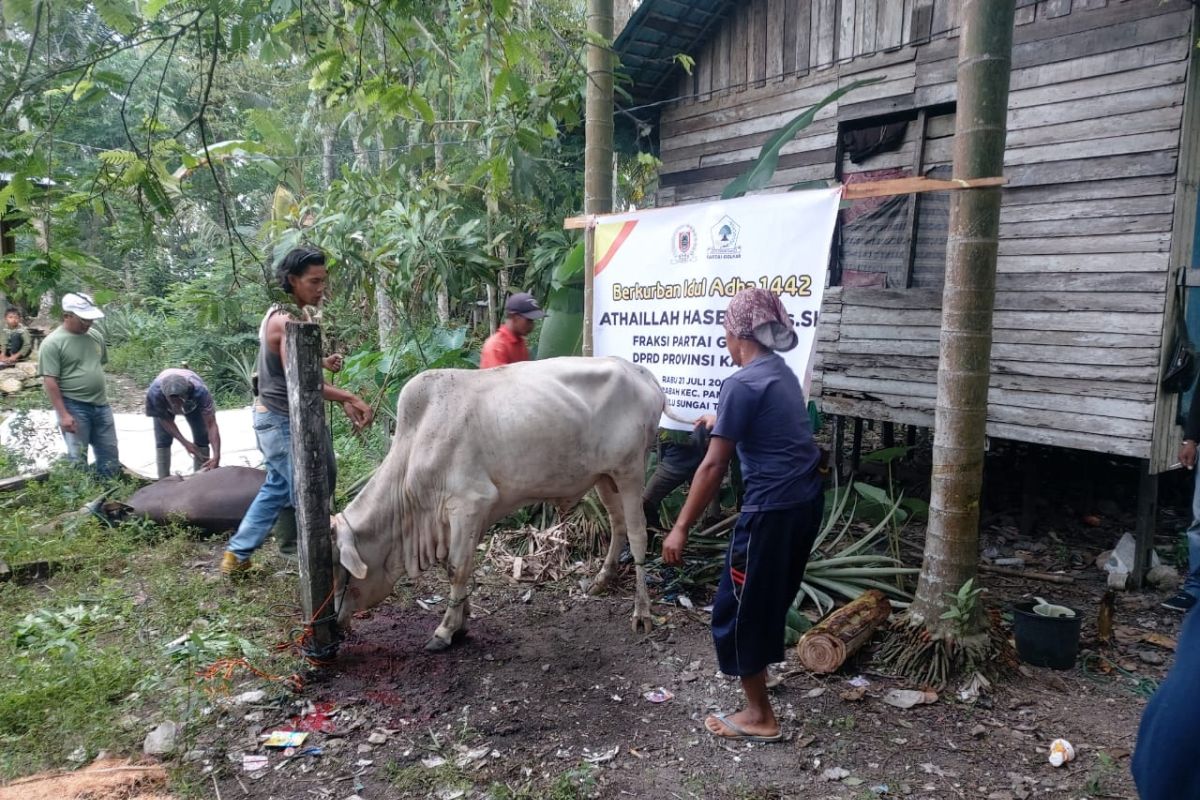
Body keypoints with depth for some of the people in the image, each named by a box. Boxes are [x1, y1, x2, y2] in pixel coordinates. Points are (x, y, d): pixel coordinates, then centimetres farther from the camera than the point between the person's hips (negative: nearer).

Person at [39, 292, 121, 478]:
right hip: (74, 408, -6)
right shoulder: (52, 343, -13)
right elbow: (50, 381, -15)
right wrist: (63, 414, -19)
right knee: (78, 459, 2)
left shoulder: (95, 335, 6)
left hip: (101, 405, 6)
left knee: (109, 455, 12)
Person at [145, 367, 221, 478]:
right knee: (162, 441, -8)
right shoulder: (154, 393, -43)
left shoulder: (200, 392, -46)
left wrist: (216, 457, -55)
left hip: (192, 403, 0)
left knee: (202, 439, -7)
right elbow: (165, 420, -26)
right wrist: (185, 443, -34)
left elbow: (211, 425, -45)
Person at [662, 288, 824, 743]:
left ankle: (759, 717, 15)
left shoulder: (742, 384, -17)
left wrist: (681, 528, -15)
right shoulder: (781, 373, 10)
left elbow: (714, 466, -20)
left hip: (772, 509, -9)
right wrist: (723, 421, 52)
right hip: (804, 501, 9)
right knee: (771, 596, 27)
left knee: (738, 607, 5)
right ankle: (758, 667, 48)